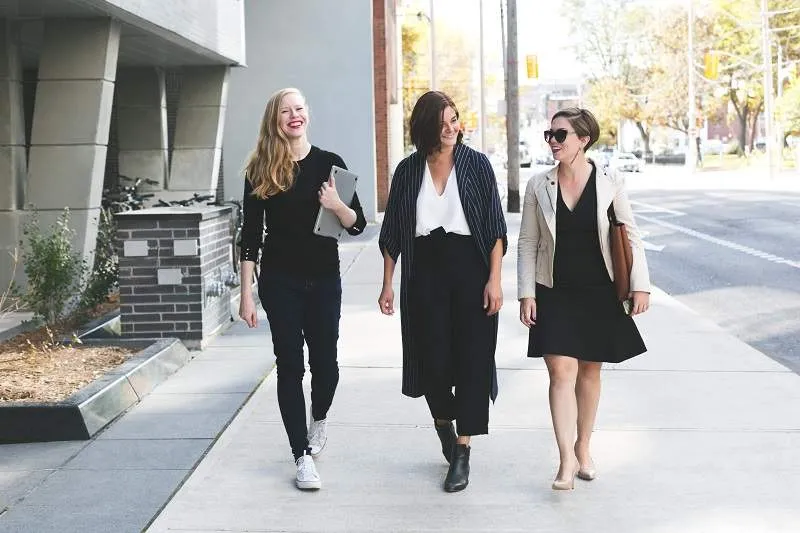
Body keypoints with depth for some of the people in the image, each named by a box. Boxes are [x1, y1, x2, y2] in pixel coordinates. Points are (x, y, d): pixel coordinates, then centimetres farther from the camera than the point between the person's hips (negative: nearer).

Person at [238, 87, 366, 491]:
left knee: (324, 359, 8)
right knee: (290, 364, 0)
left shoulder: (329, 163, 1)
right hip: (280, 281, -1)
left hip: (324, 279, 1)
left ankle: (319, 418, 41)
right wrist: (247, 294, -5)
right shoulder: (259, 171, -1)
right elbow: (251, 234, -1)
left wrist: (337, 207, -20)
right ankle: (303, 456, 10)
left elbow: (358, 225, 2)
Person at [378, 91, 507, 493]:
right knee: (432, 358, 1)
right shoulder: (408, 170, 4)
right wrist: (387, 284, 5)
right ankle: (443, 424, 33)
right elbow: (392, 233, 8)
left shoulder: (476, 164, 0)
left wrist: (494, 278, -9)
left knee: (471, 358, -2)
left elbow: (495, 227, -1)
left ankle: (462, 454, 8)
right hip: (424, 271, 1)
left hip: (470, 268, -1)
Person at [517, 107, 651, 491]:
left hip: (598, 293, 0)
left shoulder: (609, 184, -4)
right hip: (555, 294, 0)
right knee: (561, 372, -10)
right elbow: (527, 243, 3)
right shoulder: (538, 186, 0)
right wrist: (526, 293, -3)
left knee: (589, 372, 11)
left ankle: (583, 448, 28)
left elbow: (631, 237, 1)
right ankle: (567, 460, -7)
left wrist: (640, 286, -5)